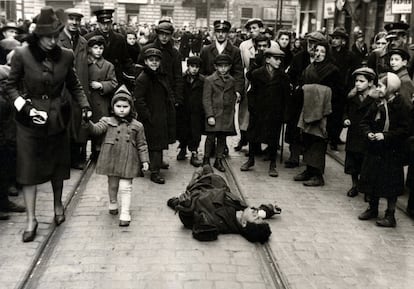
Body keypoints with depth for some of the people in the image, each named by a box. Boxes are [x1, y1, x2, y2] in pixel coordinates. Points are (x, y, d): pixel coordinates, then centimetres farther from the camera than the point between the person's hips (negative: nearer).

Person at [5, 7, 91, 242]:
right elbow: (11, 86, -2)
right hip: (30, 118, -2)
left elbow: (74, 85, 7)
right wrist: (23, 106, -16)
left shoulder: (66, 56, -5)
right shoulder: (22, 55, -11)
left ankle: (58, 204, 37)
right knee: (28, 167, 0)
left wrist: (85, 105, -7)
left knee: (58, 163, 14)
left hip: (58, 117, 2)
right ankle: (31, 219, 10)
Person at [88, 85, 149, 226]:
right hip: (111, 160, 1)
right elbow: (97, 129, -17)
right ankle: (113, 204, 42)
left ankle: (125, 214, 3)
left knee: (125, 187, -3)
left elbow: (142, 145, 5)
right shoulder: (108, 121, 0)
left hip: (128, 161, -1)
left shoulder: (137, 126, 1)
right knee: (112, 184, 17)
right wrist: (88, 122, -37)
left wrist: (144, 160, 2)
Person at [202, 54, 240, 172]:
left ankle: (218, 161, 19)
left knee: (222, 138, 8)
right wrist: (210, 115, -12)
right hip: (214, 114, -4)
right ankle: (206, 159, 12)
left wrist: (236, 97, 1)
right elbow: (206, 99, -6)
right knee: (211, 137, -4)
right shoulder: (209, 80, -2)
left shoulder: (232, 81, 12)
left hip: (227, 115, 4)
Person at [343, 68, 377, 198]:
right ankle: (354, 185, 28)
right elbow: (346, 111, 20)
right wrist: (345, 119, 1)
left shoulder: (375, 99, -11)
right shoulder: (352, 96, 6)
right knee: (352, 161, 12)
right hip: (353, 134, 5)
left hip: (367, 136, -5)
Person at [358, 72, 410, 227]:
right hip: (374, 150, 6)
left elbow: (404, 130, -14)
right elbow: (365, 122, 12)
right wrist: (368, 133, -8)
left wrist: (386, 136, -21)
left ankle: (390, 215, 14)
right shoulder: (376, 105, 5)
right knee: (372, 180, 13)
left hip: (392, 152, -6)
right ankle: (373, 209, 31)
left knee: (390, 185, 2)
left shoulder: (401, 107, -12)